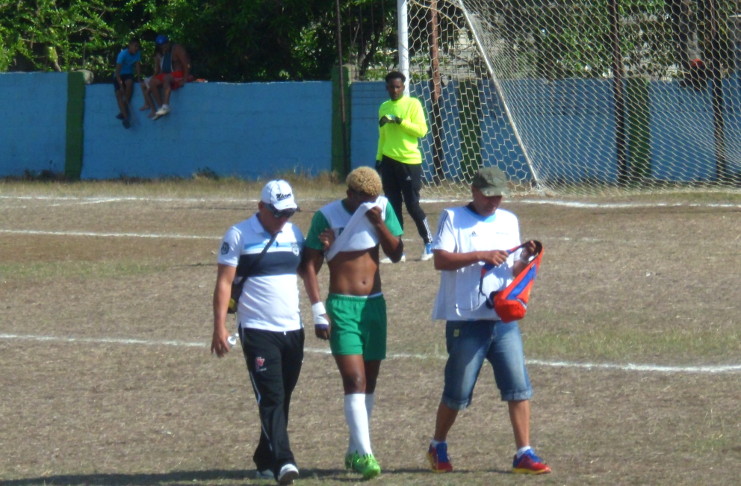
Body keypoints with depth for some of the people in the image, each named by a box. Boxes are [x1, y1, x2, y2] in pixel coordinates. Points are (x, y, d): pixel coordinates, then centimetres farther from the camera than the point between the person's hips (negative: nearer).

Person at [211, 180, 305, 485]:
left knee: (282, 400, 9)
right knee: (271, 398, -14)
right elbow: (224, 282, -6)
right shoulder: (239, 236, -4)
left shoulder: (294, 234, 12)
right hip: (257, 330, -6)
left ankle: (266, 460, 21)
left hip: (292, 330, 6)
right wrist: (220, 326, -13)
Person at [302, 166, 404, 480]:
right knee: (354, 380, -15)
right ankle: (364, 453, -22)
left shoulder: (383, 208, 4)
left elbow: (396, 254, 2)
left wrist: (379, 224, -13)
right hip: (342, 305, -5)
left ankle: (354, 451, 21)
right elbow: (310, 265, -6)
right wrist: (318, 310, -12)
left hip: (375, 304, 5)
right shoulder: (328, 216, -7)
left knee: (369, 381, 10)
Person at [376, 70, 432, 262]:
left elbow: (421, 130, -12)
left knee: (412, 204, -7)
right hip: (389, 161, 5)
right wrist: (378, 158, 14)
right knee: (393, 205, 3)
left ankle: (429, 243, 8)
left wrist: (400, 121, -19)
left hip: (409, 161, -5)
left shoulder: (412, 104, -3)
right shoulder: (384, 107, 13)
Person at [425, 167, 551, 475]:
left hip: (504, 319, 4)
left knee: (519, 387, -6)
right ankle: (438, 447, 25)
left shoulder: (509, 221, 15)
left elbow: (513, 272, 17)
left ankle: (524, 454, -5)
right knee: (457, 393, 4)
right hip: (466, 320, -4)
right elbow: (441, 259, -13)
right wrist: (481, 256, -21)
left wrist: (526, 258, -4)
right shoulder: (453, 218, 0)